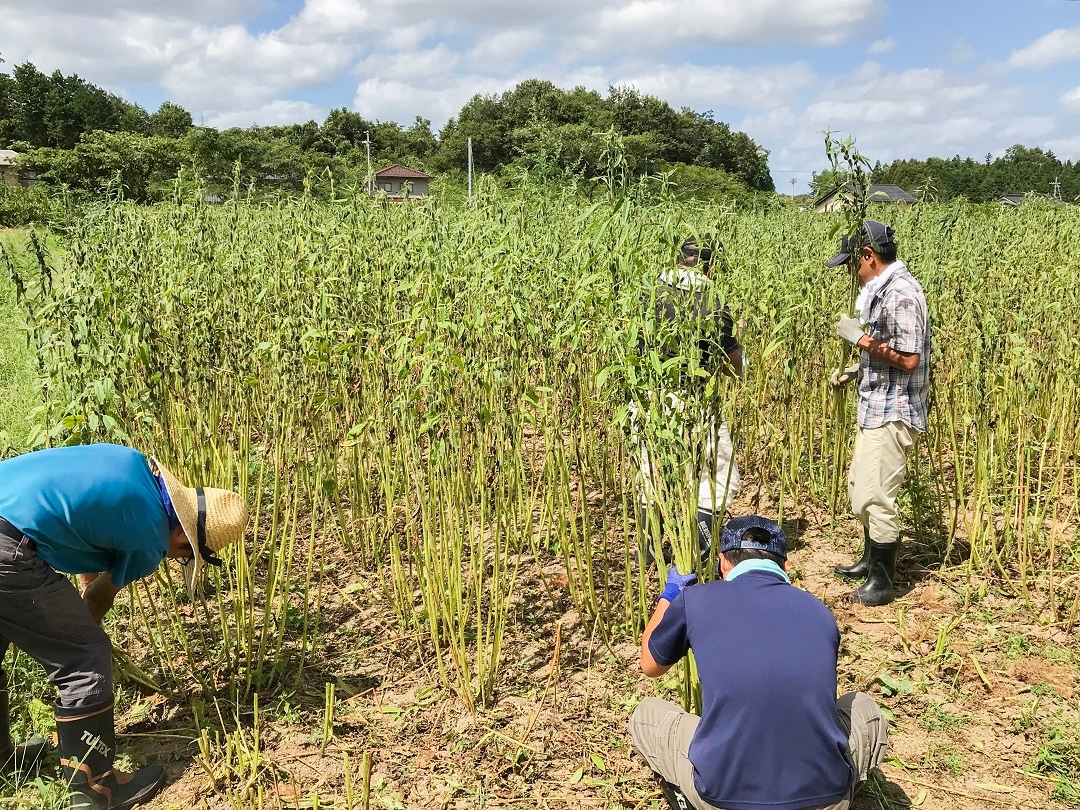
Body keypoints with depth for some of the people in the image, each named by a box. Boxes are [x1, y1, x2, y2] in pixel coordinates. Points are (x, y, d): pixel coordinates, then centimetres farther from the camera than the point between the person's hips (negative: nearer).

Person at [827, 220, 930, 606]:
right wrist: (856, 369, 15)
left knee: (875, 497, -4)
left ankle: (882, 581, 10)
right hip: (876, 409, 10)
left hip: (892, 413, -10)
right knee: (860, 488, 19)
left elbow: (909, 359, -23)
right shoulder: (879, 290, 11)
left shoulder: (900, 293, -20)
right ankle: (871, 560, 36)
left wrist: (863, 341, -23)